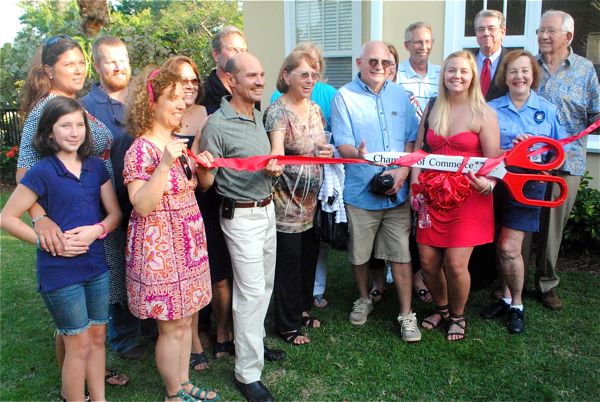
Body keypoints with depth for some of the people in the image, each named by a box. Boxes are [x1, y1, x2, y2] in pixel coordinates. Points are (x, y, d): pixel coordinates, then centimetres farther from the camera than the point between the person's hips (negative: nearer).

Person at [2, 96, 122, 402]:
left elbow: (115, 212, 5)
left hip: (97, 266, 5)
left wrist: (97, 229, -14)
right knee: (79, 345, 6)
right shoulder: (42, 172, -12)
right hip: (60, 272, -5)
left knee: (98, 337, 16)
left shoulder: (96, 167, 2)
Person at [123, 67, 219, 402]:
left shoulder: (178, 144, 10)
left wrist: (202, 166, 4)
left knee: (185, 320, 16)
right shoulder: (141, 149, -15)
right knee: (172, 327, 4)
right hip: (160, 247, -8)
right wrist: (164, 164, -30)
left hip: (188, 244, 8)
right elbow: (142, 205, -21)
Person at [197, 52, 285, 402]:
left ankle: (255, 341, 38)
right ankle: (248, 373, 7)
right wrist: (204, 167, -34)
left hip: (267, 209, 8)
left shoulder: (259, 115, 8)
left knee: (265, 284, 18)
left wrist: (275, 167, -5)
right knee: (252, 291, -5)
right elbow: (206, 183, -13)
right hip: (242, 216, -8)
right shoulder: (217, 126, -16)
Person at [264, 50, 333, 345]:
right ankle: (287, 325, 19)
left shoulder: (315, 109, 9)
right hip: (288, 202, -7)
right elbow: (277, 150, -29)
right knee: (288, 261, 3)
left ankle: (302, 309, 37)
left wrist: (327, 151, -1)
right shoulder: (277, 111, -14)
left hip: (313, 200, 7)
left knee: (309, 257, 17)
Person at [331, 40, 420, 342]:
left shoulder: (400, 96, 9)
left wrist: (403, 170, -9)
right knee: (359, 253, 11)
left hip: (397, 191, 2)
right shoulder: (344, 97, -2)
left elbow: (412, 138, 8)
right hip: (360, 191, -2)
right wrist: (358, 153, -31)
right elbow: (342, 144, -8)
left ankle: (406, 314, 16)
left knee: (401, 253, 3)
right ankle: (364, 299, 36)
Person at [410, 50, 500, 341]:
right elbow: (418, 150, 11)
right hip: (432, 196, 4)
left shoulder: (483, 114, -3)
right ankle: (441, 308, 32)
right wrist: (415, 186, -1)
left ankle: (458, 316, 22)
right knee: (428, 260, 3)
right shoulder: (432, 109, 9)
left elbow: (494, 161, -5)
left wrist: (486, 184, -26)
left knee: (455, 263, -6)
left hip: (469, 197, -4)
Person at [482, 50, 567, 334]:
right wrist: (510, 147, -13)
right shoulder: (491, 109, 5)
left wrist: (546, 167, -11)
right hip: (497, 181, 2)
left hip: (528, 184, -2)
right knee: (502, 246, 10)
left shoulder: (547, 110, 5)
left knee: (509, 248, -8)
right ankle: (506, 297, 30)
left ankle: (516, 305, 13)